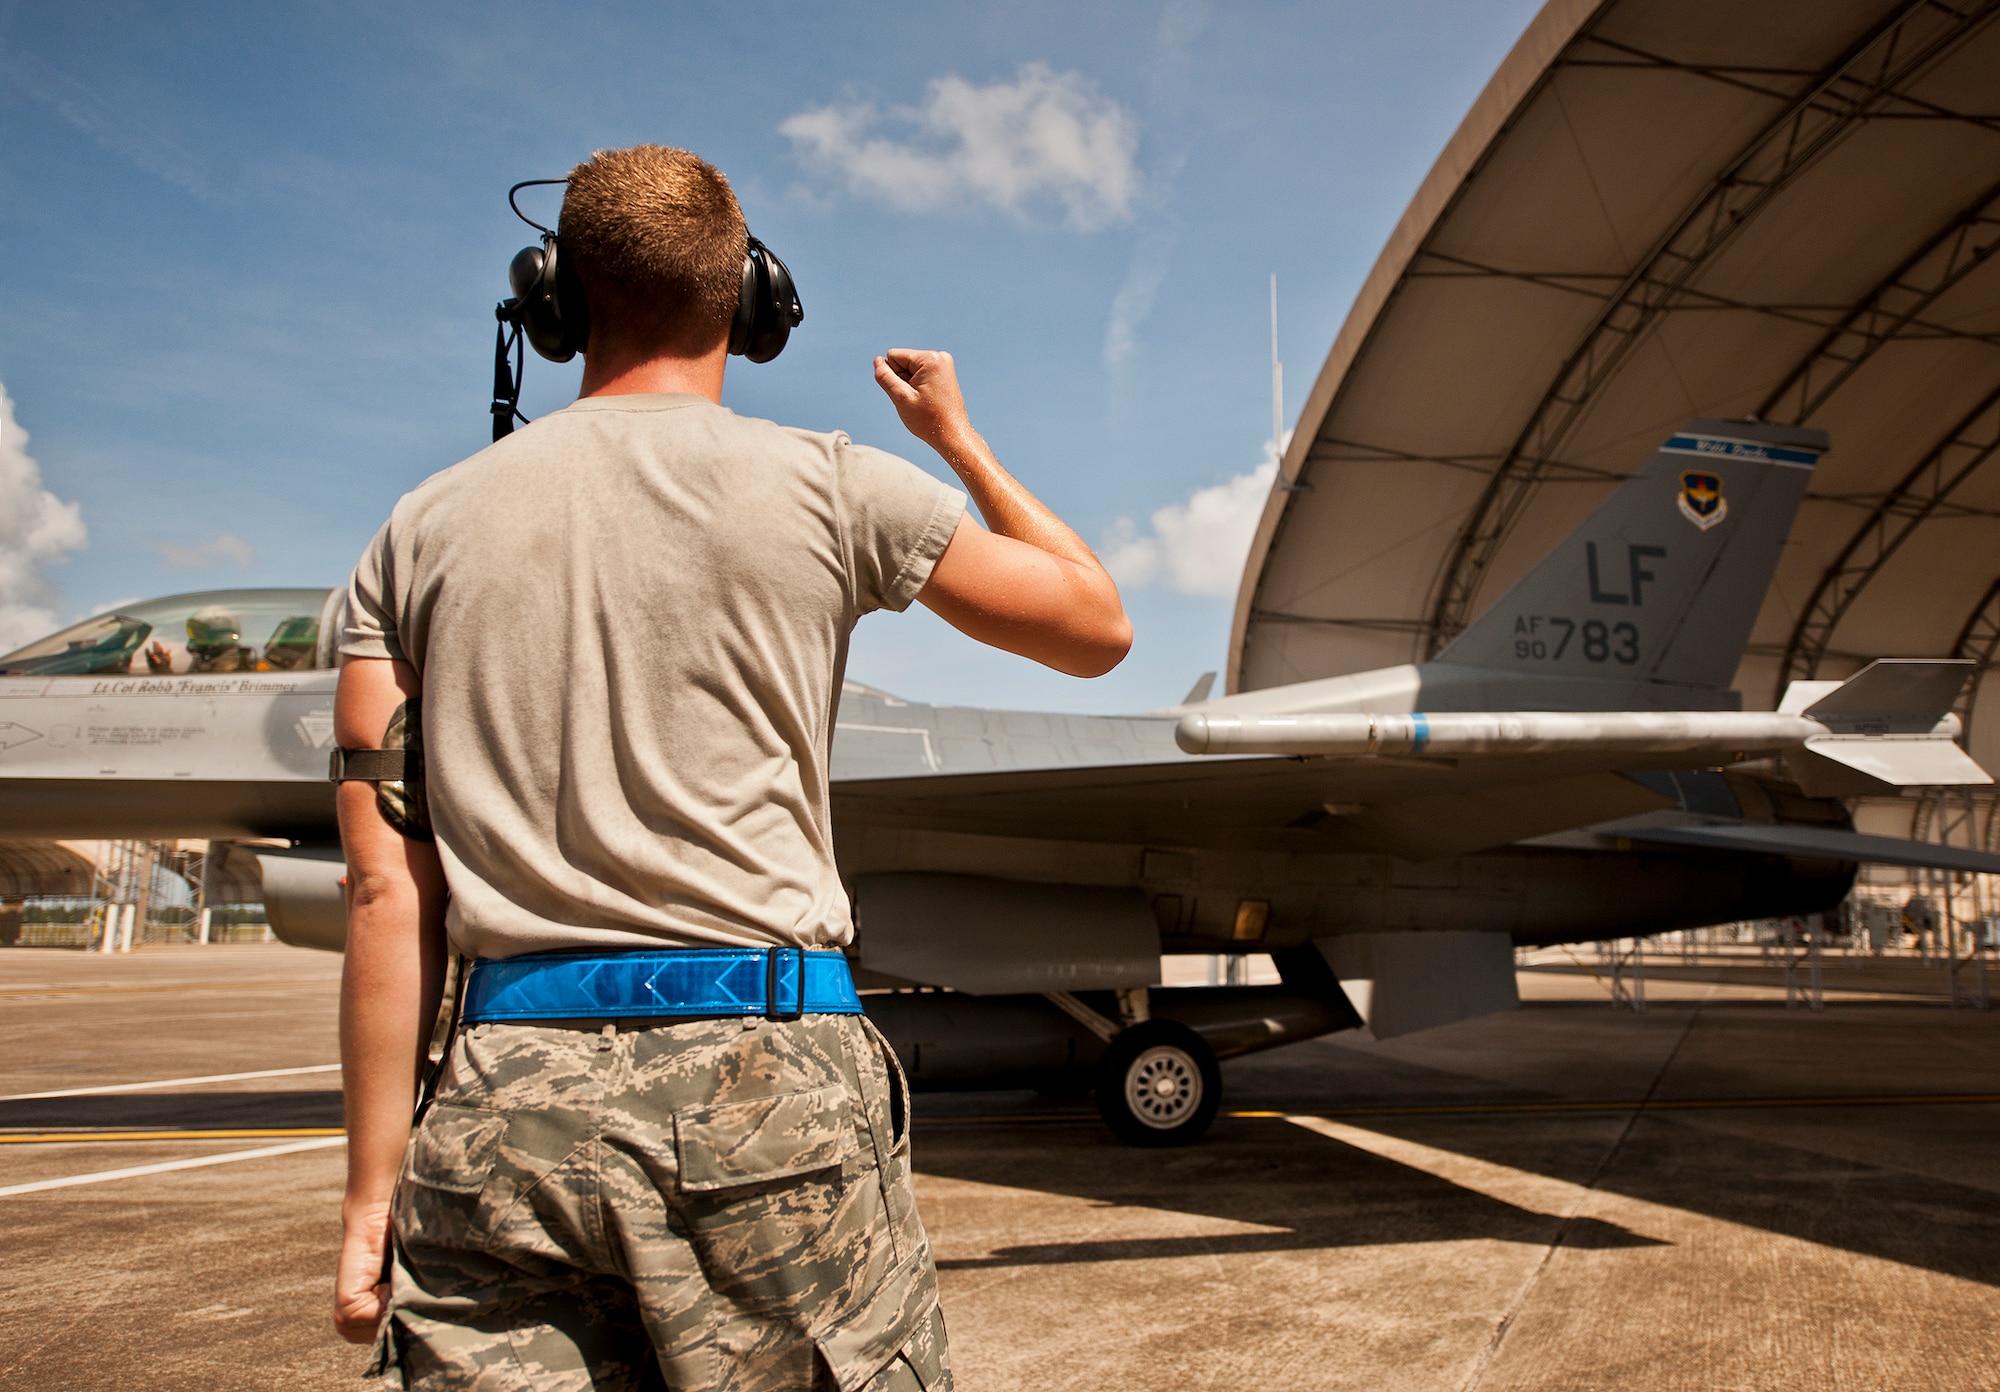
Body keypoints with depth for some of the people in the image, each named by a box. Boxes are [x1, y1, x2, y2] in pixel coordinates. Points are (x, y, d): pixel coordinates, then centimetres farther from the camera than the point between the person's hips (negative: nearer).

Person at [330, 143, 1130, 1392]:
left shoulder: (423, 534, 9)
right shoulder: (830, 489, 2)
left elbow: (388, 892, 5)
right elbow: (1099, 628, 14)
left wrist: (374, 1191, 11)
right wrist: (959, 440, 26)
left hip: (503, 1102, 3)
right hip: (769, 1079, -2)